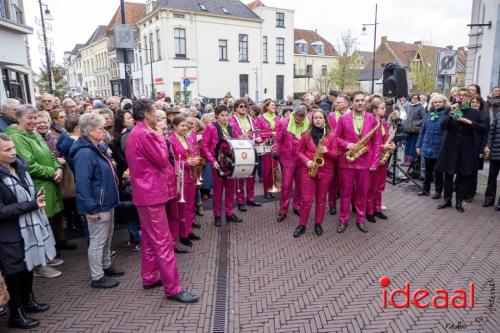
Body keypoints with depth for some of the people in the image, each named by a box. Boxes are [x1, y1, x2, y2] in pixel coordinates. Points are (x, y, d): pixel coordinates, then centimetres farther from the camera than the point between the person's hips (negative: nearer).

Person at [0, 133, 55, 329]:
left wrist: (37, 198, -2)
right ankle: (16, 314, 26)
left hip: (29, 227, 7)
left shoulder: (19, 166, 4)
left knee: (29, 266, 21)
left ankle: (28, 301, 41)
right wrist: (32, 205, -21)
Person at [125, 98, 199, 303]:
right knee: (163, 242, -6)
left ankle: (149, 278, 30)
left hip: (144, 191, 11)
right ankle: (173, 289, 0)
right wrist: (160, 138, -5)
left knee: (149, 238, 18)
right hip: (151, 193, -11)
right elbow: (162, 160, -15)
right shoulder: (145, 134, -19)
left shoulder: (134, 134, 14)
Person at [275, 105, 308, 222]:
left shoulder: (308, 125, -5)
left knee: (301, 185, 11)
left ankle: (297, 207, 28)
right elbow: (279, 139, 0)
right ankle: (283, 210, 12)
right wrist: (278, 153, 2)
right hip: (288, 159, -2)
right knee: (286, 185, 2)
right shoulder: (285, 123, -8)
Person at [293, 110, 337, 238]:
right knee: (306, 199, 0)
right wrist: (306, 161, -12)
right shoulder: (306, 134, 2)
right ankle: (302, 225, 13)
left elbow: (335, 154, 2)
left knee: (321, 199, 10)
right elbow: (299, 151, 5)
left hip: (325, 170, 1)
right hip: (308, 170, 0)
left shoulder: (331, 135, 2)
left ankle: (318, 224, 24)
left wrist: (327, 151, -18)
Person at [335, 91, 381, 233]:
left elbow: (376, 143, 3)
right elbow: (335, 137, 3)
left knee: (362, 192, 11)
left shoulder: (372, 119, 1)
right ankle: (343, 219, 20)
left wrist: (375, 162, -3)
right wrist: (346, 144, -15)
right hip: (346, 161, -1)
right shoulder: (343, 119, -2)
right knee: (346, 192, 8)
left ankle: (360, 219, 26)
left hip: (365, 162, 1)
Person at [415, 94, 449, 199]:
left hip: (439, 148, -4)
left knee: (438, 171, 8)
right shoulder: (429, 114, 8)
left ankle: (438, 191, 21)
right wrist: (418, 145, 9)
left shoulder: (446, 114, -4)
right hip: (427, 148, 4)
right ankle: (426, 189, 27)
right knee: (428, 170, 15)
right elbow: (422, 131, 10)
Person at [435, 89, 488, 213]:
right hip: (450, 148, 0)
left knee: (464, 176, 5)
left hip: (466, 149, 0)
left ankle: (459, 201, 17)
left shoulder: (474, 113, 4)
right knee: (448, 175, 6)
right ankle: (447, 200, 18)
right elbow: (443, 126, -10)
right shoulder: (449, 110, 4)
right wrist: (452, 113, -21)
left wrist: (469, 122, -13)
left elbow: (483, 128, 0)